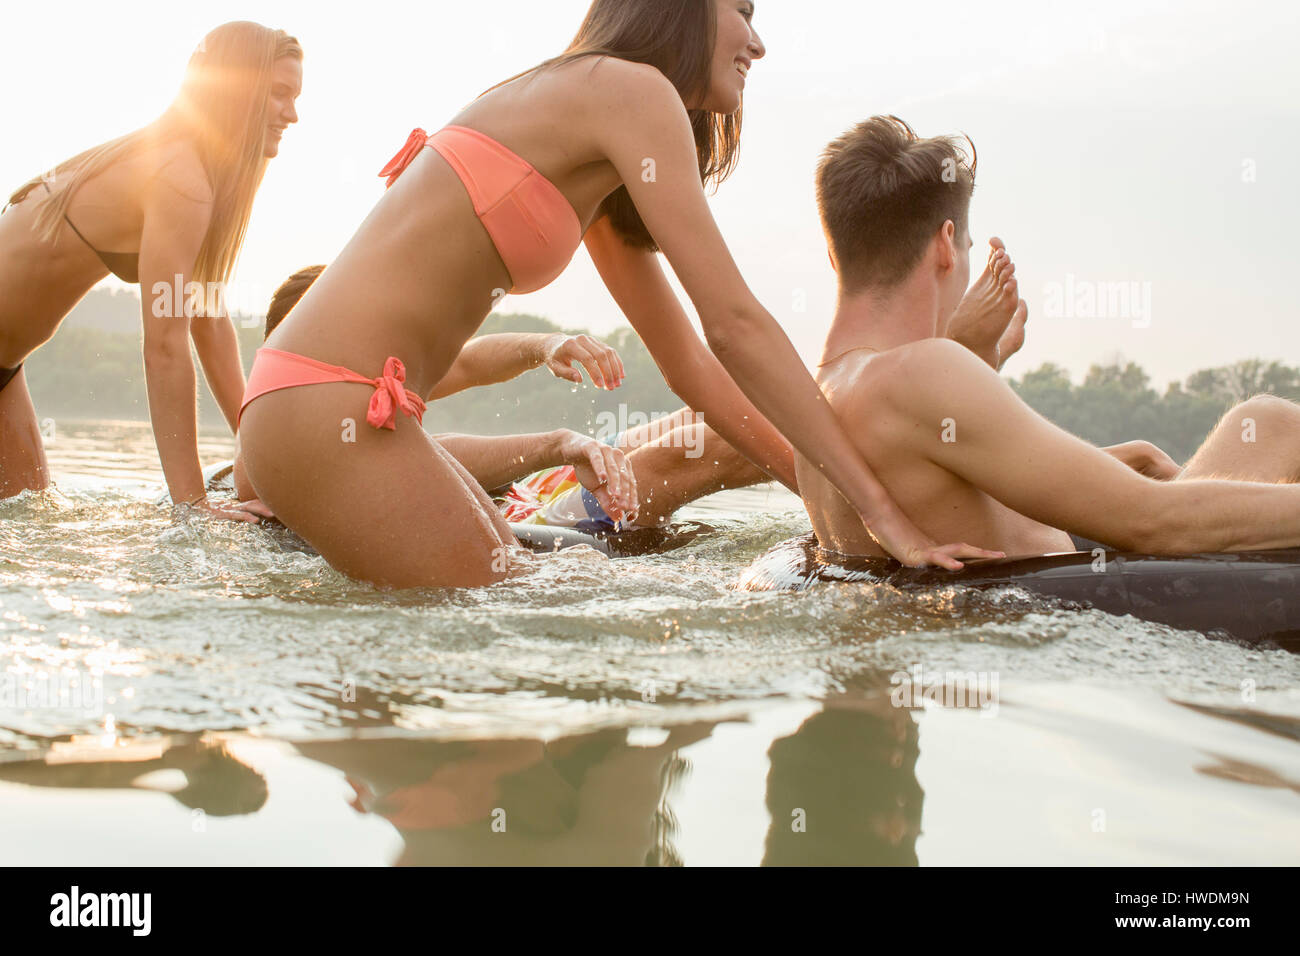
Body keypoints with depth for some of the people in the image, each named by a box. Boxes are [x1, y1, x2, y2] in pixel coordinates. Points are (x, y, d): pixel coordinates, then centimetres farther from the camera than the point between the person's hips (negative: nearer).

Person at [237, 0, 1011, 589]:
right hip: (331, 409, -10)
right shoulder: (630, 87, -9)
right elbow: (735, 324, -15)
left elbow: (690, 363, 19)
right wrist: (884, 512, -14)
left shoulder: (597, 181, 20)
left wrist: (828, 494, 13)